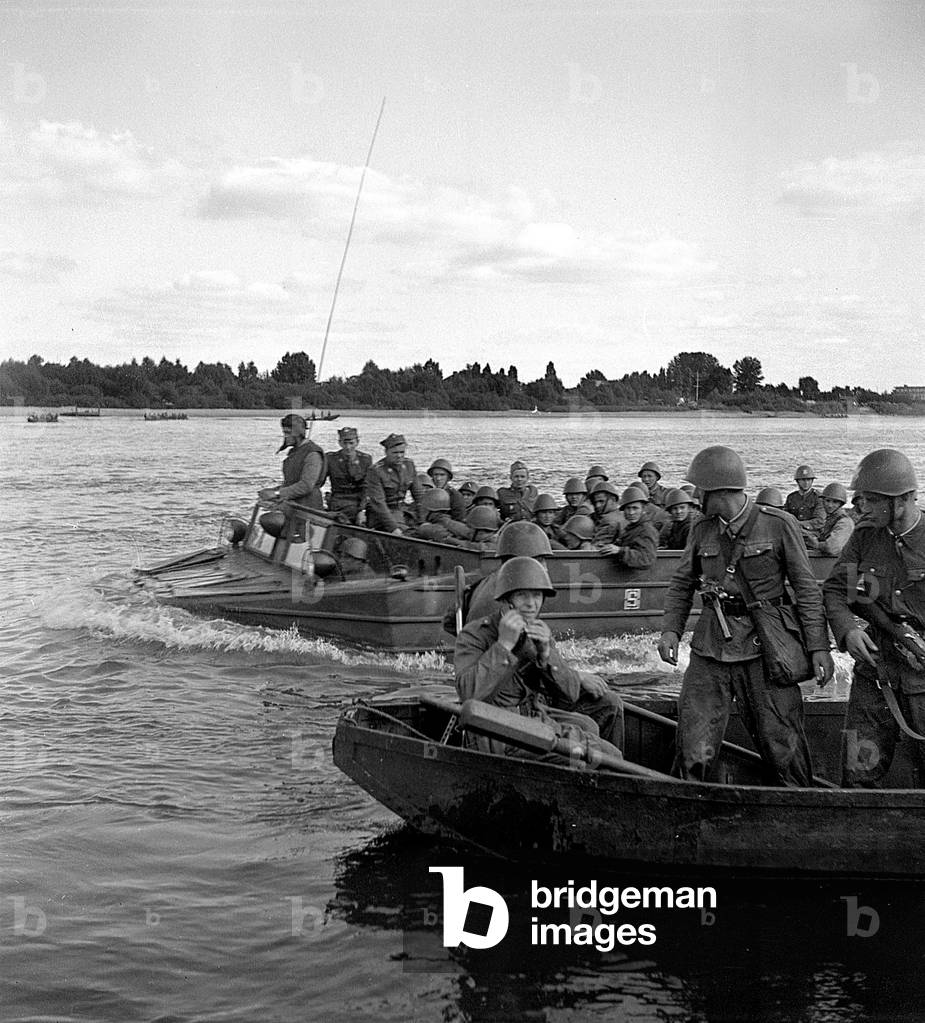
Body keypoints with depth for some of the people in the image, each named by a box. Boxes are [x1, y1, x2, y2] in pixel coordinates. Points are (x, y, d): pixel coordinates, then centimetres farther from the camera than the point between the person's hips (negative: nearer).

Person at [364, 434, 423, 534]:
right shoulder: (375, 471, -17)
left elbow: (418, 494, 9)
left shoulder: (409, 465, 2)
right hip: (379, 514, -6)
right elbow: (378, 503, -22)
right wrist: (393, 528, -30)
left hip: (399, 511, 6)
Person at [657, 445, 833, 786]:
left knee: (782, 745, 1)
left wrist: (819, 646, -6)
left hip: (764, 646, -3)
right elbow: (682, 584, 17)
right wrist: (670, 629, 3)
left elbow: (807, 588, -1)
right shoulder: (703, 530, 7)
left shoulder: (778, 526, -5)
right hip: (711, 648, 3)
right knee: (694, 752, -2)